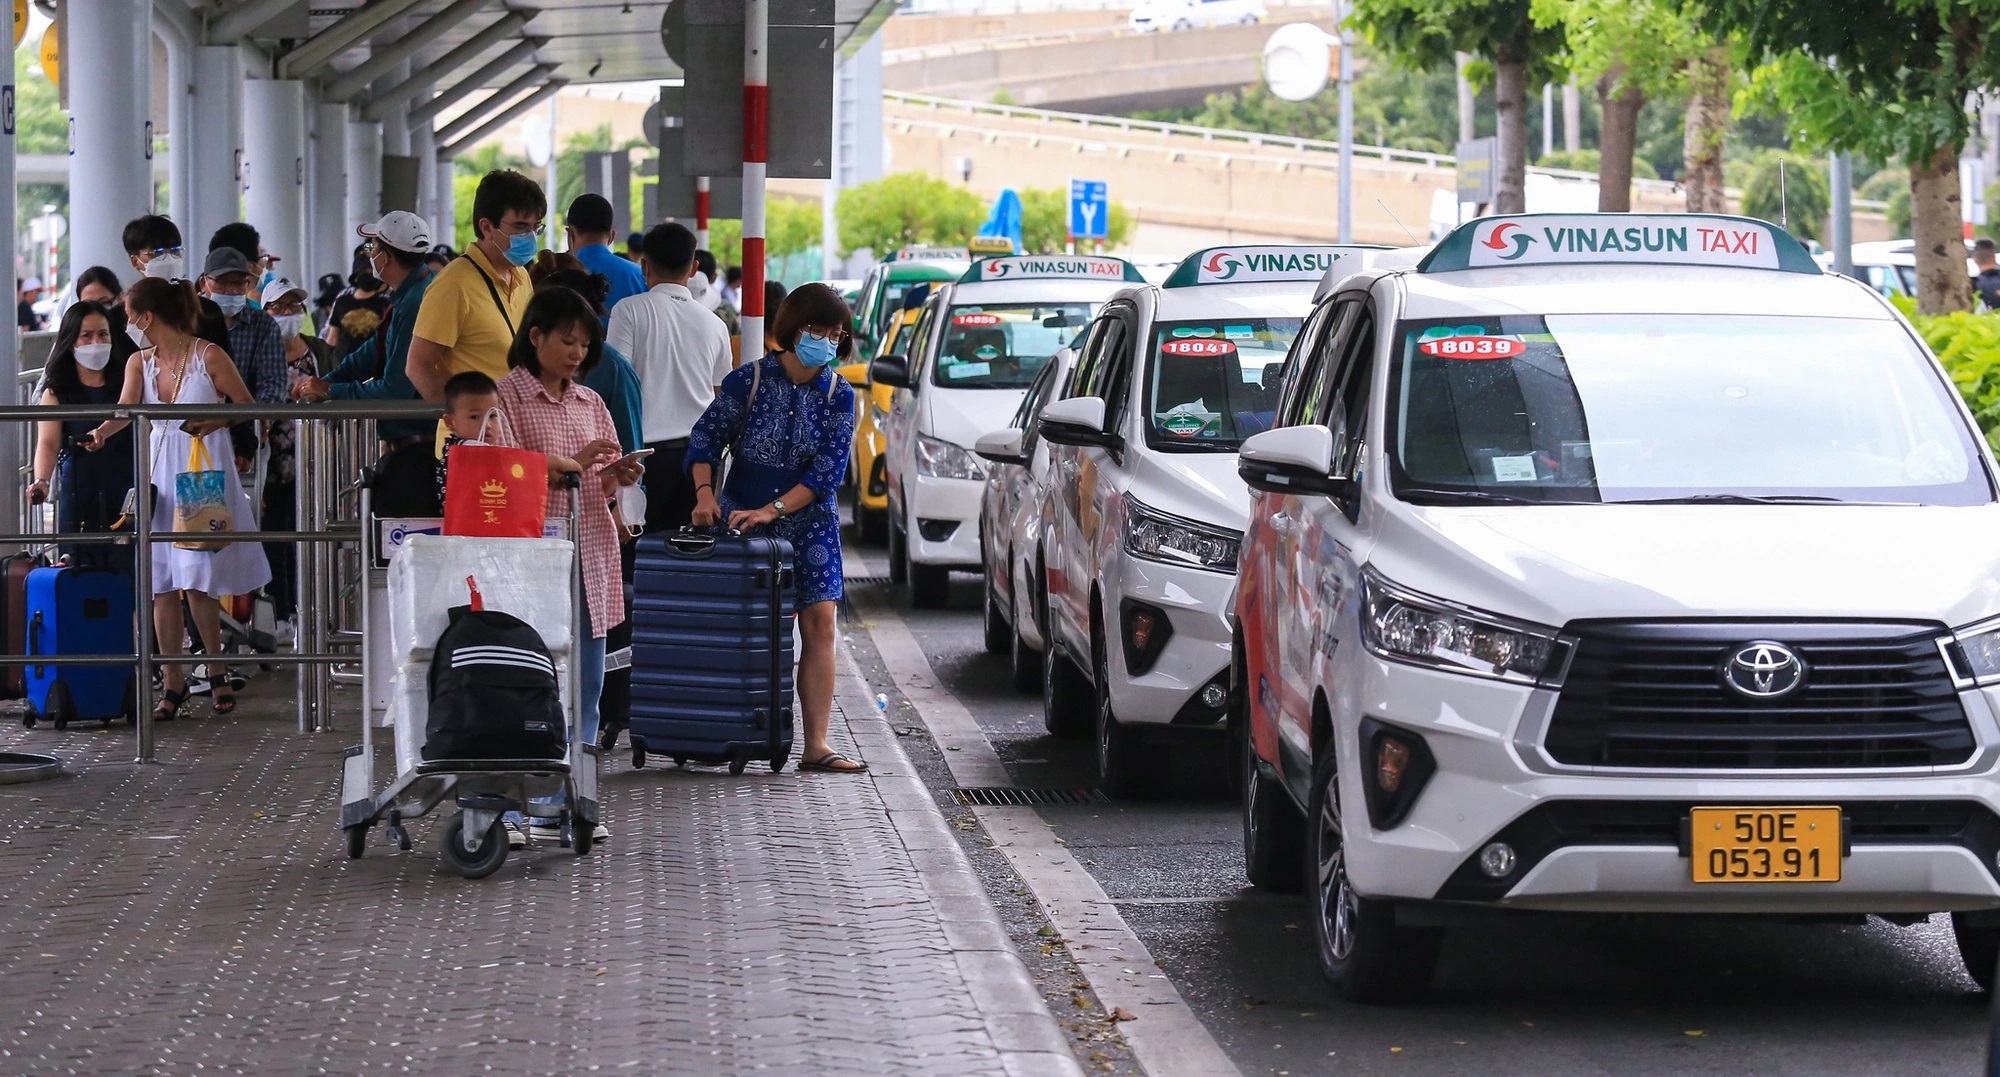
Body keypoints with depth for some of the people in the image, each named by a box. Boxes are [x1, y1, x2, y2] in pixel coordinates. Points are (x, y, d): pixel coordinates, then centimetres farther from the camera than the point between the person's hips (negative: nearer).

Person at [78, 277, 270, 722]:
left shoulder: (208, 357, -6)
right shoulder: (140, 363, 7)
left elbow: (246, 405, 0)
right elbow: (127, 407, -10)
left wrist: (213, 423, -17)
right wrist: (102, 431, -30)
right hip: (160, 474, 5)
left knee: (197, 584, -6)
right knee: (161, 586, 1)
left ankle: (218, 671, 13)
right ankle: (173, 683, 6)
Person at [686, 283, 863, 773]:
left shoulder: (838, 395, -3)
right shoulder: (749, 380, -7)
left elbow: (829, 470, -9)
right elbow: (706, 439, -2)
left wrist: (773, 510, -18)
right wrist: (705, 494, -17)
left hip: (809, 525, 2)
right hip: (739, 520, -1)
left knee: (818, 623, -6)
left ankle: (816, 745, -6)